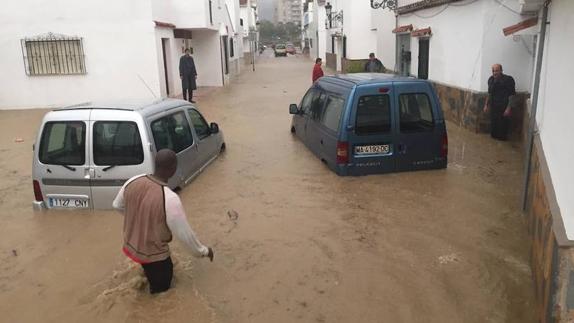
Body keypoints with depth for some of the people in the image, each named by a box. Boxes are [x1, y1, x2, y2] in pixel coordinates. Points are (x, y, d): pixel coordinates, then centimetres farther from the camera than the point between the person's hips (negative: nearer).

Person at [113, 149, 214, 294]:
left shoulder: (133, 181, -14)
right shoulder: (170, 199, -33)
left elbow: (117, 205, 6)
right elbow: (185, 234, -22)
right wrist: (203, 251, -5)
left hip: (130, 246, 6)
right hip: (153, 256, -6)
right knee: (161, 290, 19)